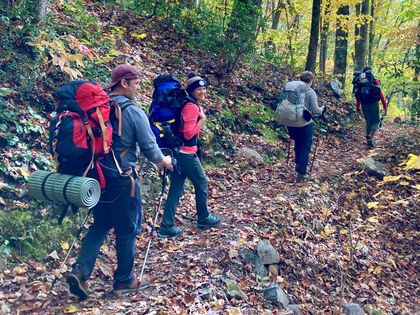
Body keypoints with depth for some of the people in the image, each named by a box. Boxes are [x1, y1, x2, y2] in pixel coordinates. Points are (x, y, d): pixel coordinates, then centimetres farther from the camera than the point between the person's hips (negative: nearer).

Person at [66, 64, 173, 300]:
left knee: (100, 225, 18)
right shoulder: (134, 112, -14)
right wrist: (164, 161, 11)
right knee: (127, 230, 9)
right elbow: (149, 147, -9)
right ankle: (125, 280, 22)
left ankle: (80, 271, 5)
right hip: (123, 180, -6)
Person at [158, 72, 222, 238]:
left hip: (178, 152, 9)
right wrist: (202, 120, -14)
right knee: (202, 183, 11)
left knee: (176, 188, 10)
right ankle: (203, 218, 29)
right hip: (186, 153, -9)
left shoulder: (191, 104, 12)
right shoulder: (192, 107, -18)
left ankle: (167, 227, 11)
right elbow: (188, 134, -23)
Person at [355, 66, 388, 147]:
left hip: (364, 105, 3)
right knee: (376, 121, 8)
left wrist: (357, 107, 14)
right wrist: (385, 106, -1)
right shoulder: (375, 82, -5)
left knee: (368, 122, 18)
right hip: (373, 104, -3)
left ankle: (368, 139, 16)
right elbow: (381, 95, -6)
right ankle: (370, 135, -16)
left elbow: (358, 97, 6)